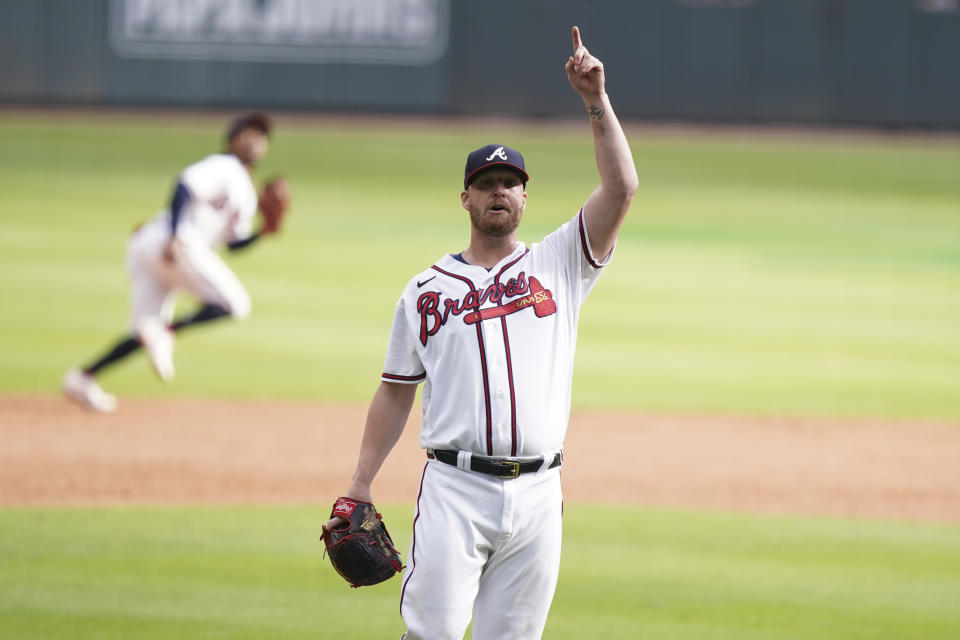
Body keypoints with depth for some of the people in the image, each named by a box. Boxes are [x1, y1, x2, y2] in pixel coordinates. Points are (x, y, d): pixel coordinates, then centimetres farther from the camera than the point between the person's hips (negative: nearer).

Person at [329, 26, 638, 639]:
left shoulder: (558, 265, 11)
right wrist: (362, 484, 8)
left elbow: (622, 188, -1)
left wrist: (597, 101, -7)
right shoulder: (426, 289, 11)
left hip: (537, 495, 1)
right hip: (455, 490, -1)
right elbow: (396, 392, 13)